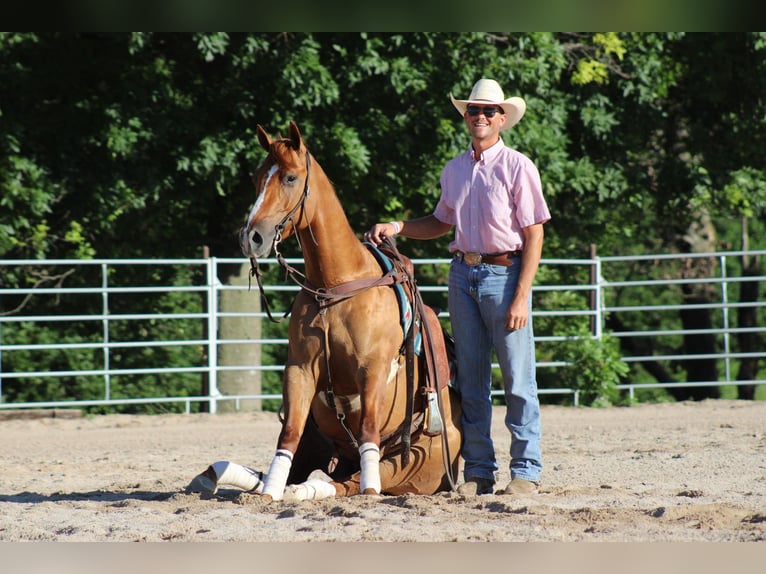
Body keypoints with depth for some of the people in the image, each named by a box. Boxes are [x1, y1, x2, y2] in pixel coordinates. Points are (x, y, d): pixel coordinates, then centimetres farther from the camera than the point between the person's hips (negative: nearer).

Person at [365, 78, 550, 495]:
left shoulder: (517, 168, -6)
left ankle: (525, 472, 1)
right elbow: (442, 222, 26)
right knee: (471, 379, 7)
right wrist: (395, 228, 9)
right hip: (463, 273, 6)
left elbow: (533, 235, -9)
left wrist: (521, 297, -16)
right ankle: (478, 472, 11)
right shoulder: (454, 171, 11)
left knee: (517, 379, -4)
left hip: (505, 273, -6)